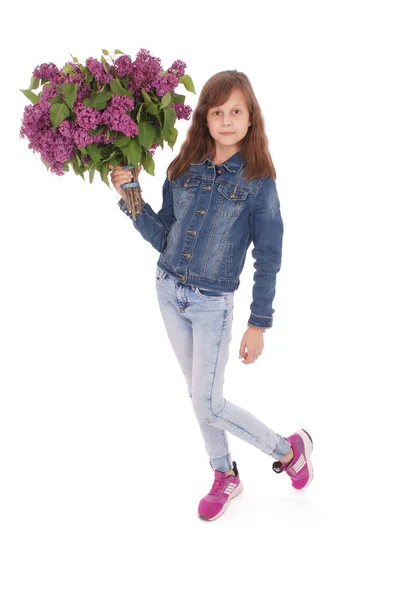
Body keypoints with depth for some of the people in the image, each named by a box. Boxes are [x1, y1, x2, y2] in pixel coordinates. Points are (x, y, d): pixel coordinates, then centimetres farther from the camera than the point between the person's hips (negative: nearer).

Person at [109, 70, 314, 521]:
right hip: (169, 291, 5)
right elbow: (162, 237, 4)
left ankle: (288, 449, 22)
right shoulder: (184, 169, 1)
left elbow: (268, 259, -9)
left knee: (208, 406, -1)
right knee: (198, 393, 15)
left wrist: (259, 324, -10)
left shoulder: (258, 181, -10)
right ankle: (224, 477, 34)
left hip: (213, 303, -5)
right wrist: (130, 197, -9)